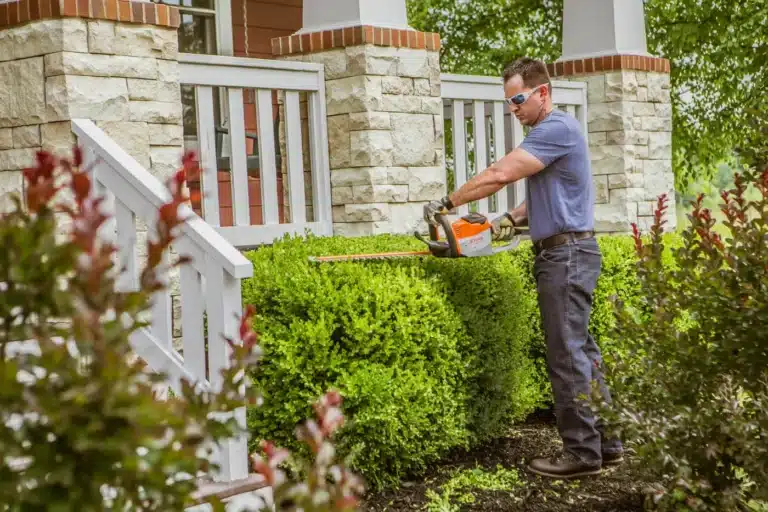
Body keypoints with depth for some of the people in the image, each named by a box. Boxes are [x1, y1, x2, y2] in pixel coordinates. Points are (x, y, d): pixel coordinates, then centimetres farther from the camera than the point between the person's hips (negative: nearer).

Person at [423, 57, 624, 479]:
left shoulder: (557, 128, -15)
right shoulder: (546, 132, 18)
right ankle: (604, 442, 19)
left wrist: (448, 203, -14)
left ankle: (581, 452, -2)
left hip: (567, 252, -11)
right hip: (562, 254, 11)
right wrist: (512, 219, 6)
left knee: (568, 355, -7)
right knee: (581, 350, 13)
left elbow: (499, 175, -21)